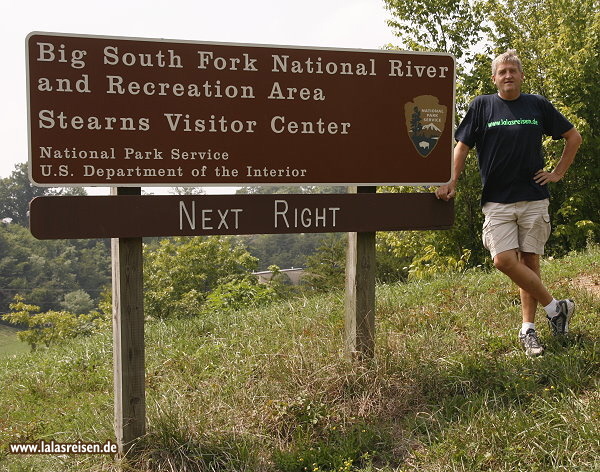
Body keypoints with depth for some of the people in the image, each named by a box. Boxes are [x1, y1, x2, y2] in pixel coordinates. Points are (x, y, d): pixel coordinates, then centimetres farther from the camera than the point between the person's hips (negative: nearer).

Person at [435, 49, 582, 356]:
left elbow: (573, 137, 17)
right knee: (504, 260, -14)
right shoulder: (482, 106, 6)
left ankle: (528, 328, 12)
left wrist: (558, 172, 9)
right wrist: (452, 184, -2)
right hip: (496, 200, -1)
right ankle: (555, 308, 2)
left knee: (529, 261, 3)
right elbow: (462, 146, 7)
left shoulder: (538, 105, 8)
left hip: (534, 198, 1)